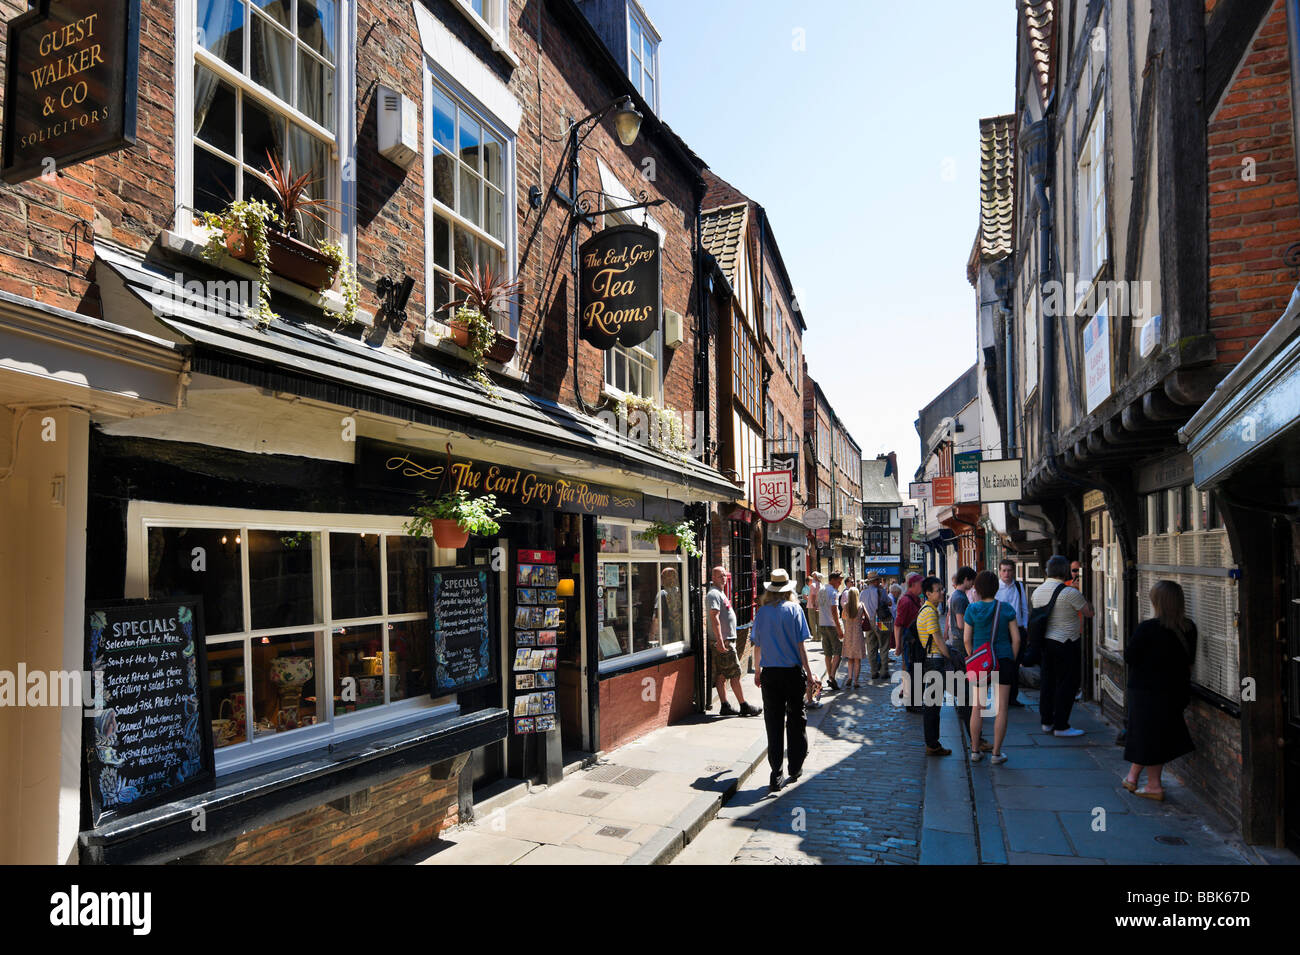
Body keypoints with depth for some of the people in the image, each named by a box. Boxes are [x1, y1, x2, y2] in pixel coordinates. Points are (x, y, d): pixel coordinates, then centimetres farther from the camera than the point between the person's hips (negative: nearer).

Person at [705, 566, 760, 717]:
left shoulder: (720, 593, 20)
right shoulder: (714, 594, -13)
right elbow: (714, 617, -21)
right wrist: (720, 640, -26)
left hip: (727, 640, 10)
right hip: (722, 641, -10)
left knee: (722, 675, 9)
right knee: (735, 674, -6)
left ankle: (725, 707, 12)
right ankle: (744, 706, -1)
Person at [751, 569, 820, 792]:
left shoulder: (762, 612, 1)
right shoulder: (794, 609, -6)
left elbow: (757, 646, 5)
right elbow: (800, 645, -8)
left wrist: (757, 672, 18)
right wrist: (809, 674, -4)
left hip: (769, 673, 1)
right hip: (793, 672, -1)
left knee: (774, 722, 5)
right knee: (796, 719, 15)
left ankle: (776, 775, 4)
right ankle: (796, 767, 25)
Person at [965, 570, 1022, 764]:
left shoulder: (972, 609, -4)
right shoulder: (1006, 609, -3)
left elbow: (967, 639, -3)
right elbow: (1016, 638, -2)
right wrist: (1012, 660, 9)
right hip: (1003, 660, 0)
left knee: (977, 707, 10)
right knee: (1001, 708, 5)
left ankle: (975, 751, 14)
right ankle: (996, 753, 7)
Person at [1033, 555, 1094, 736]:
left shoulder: (1037, 591, 6)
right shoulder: (1070, 592, -16)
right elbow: (1089, 612, -5)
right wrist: (1085, 599, 9)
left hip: (1045, 641, 7)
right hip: (1065, 643, -7)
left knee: (1048, 681, 14)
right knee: (1066, 684, 1)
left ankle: (1047, 721, 22)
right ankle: (1061, 726, 4)